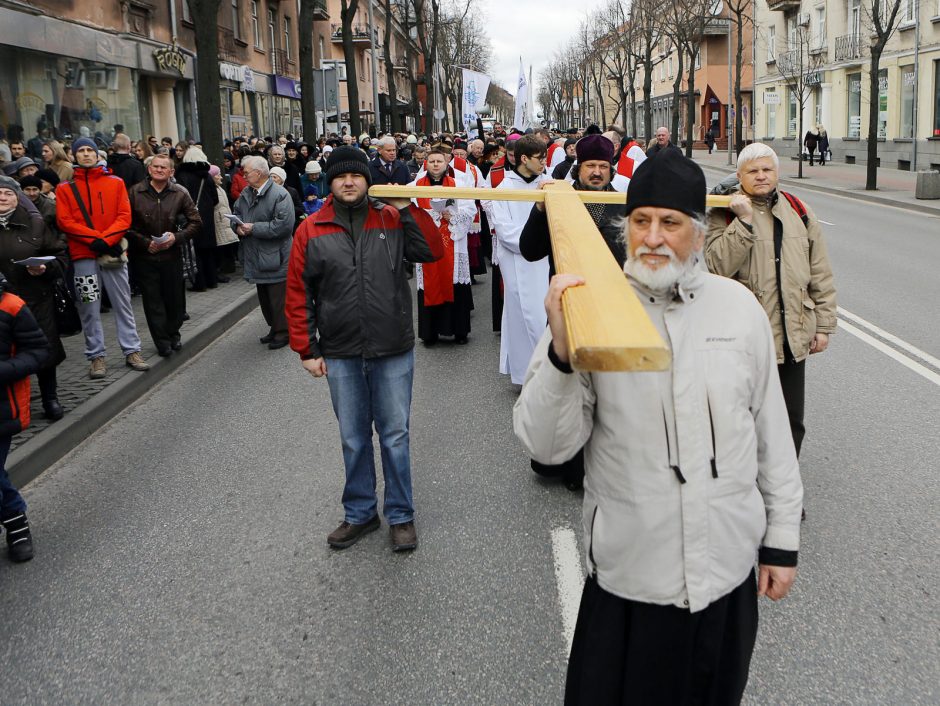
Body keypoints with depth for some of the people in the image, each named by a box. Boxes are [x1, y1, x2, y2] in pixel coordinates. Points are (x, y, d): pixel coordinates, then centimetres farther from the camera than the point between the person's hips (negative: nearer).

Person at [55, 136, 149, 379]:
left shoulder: (115, 182, 8)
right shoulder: (65, 188, 5)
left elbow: (124, 217, 0)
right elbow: (64, 221, -3)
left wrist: (106, 240, -13)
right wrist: (95, 238, -14)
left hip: (113, 252, 1)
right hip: (83, 256, -1)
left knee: (123, 304, 6)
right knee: (90, 308, 1)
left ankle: (131, 351, 14)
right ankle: (96, 356, 8)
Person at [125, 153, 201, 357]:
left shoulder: (179, 193, 1)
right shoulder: (135, 192, -2)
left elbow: (196, 222, 4)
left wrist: (177, 237, -10)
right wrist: (145, 242, -11)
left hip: (171, 254, 1)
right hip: (144, 256, -1)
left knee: (175, 298, 7)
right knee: (153, 300, 2)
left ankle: (173, 333, 31)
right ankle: (162, 342, 13)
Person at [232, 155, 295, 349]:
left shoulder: (280, 195, -16)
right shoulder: (246, 193, 9)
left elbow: (284, 225, -24)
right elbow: (236, 213, 21)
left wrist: (254, 228, -21)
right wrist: (238, 226, -4)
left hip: (275, 258, -8)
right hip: (256, 257, 8)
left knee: (278, 298, 0)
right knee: (264, 297, 18)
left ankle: (283, 332, 14)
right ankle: (274, 328, 32)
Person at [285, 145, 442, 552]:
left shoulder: (392, 220, 2)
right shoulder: (312, 230, 0)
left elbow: (433, 251, -8)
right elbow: (298, 294, 1)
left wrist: (407, 208, -13)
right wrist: (307, 350, -2)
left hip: (393, 351, -1)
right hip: (340, 355, 1)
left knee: (395, 435, 7)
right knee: (353, 439, 13)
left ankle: (400, 515, 21)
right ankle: (360, 513, 28)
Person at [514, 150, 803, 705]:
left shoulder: (739, 307, -1)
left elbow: (772, 432, 7)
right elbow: (546, 445, -15)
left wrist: (782, 540, 9)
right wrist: (561, 352, -30)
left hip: (729, 570, 3)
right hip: (628, 577, -2)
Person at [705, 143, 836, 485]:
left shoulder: (799, 212, 8)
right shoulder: (724, 214, -4)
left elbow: (820, 274, 11)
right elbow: (718, 267, -20)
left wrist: (823, 324, 8)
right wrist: (744, 222, -24)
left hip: (792, 335, 4)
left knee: (791, 421, 12)